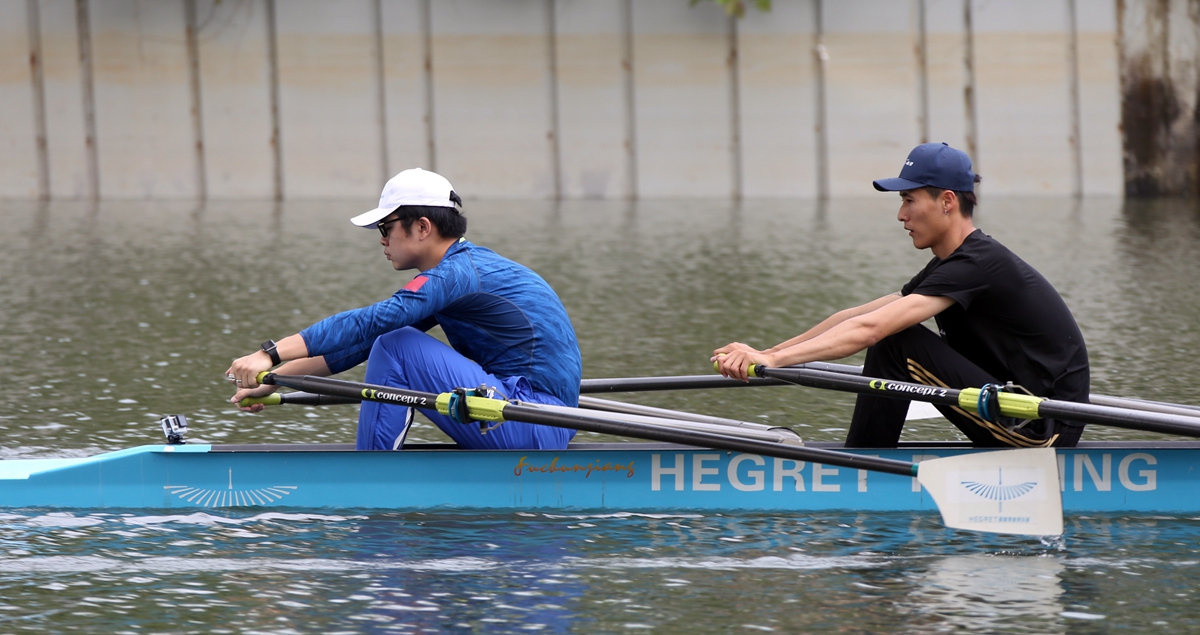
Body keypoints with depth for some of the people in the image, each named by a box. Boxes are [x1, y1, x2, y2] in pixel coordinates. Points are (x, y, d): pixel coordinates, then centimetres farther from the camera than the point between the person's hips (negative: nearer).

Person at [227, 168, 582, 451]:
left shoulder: (459, 273, -13)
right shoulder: (470, 265, 17)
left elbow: (369, 323, -24)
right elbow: (363, 341, 18)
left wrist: (271, 354, -27)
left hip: (535, 428, -10)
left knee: (395, 346, -13)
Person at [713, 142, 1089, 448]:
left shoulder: (979, 265, -17)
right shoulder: (951, 266, 13)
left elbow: (870, 329, -26)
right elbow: (858, 316, 13)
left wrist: (773, 358, -29)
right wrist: (767, 353, 5)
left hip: (1043, 430, -10)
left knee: (897, 343, -15)